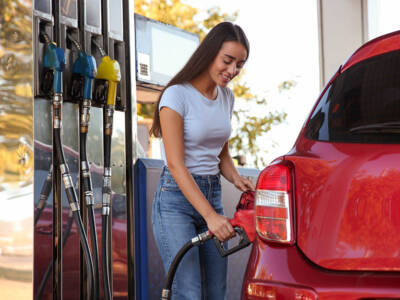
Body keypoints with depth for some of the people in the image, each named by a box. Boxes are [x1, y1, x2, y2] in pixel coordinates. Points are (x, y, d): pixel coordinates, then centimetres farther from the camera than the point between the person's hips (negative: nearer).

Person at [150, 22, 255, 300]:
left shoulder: (226, 96, 9)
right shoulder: (177, 95, -13)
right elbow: (176, 165, -18)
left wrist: (235, 177, -2)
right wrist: (210, 215, -25)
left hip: (212, 194, 7)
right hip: (177, 197, -7)